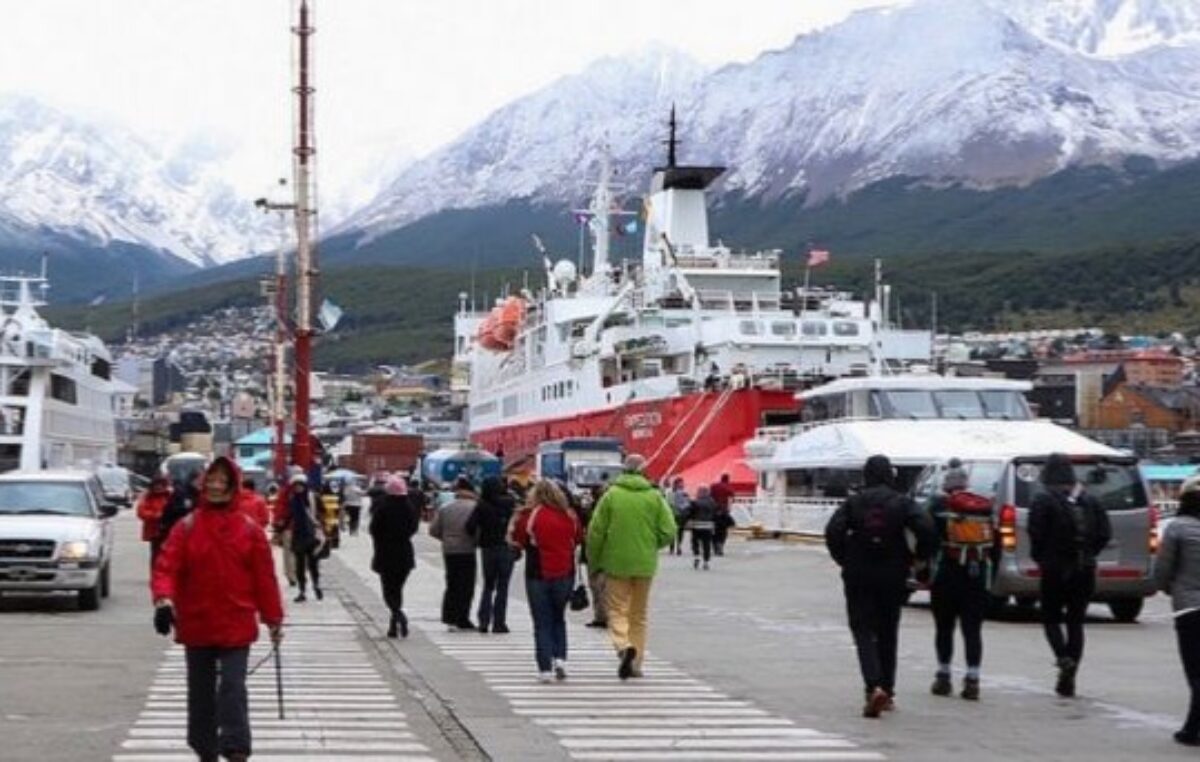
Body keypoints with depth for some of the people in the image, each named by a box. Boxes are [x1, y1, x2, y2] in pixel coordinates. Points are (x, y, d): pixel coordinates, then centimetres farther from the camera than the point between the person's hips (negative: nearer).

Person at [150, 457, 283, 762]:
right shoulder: (186, 528, -1)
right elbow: (166, 567, -9)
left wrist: (273, 619, 3)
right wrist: (163, 599, -27)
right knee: (201, 691, 13)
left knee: (233, 688, -9)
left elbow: (264, 577, 2)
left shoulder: (249, 530, -1)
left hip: (236, 625, -2)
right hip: (196, 624, 2)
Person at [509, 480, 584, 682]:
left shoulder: (530, 515, -11)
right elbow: (579, 539, 12)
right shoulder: (570, 515, -1)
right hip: (565, 574, 3)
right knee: (558, 618, 19)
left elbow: (517, 541, -4)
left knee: (542, 623, 4)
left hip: (538, 576, -3)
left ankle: (545, 668, -1)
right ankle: (560, 658, 3)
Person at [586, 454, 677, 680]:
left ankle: (624, 647, -23)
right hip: (645, 565, 2)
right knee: (639, 615, 14)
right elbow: (668, 532, -5)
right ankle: (635, 664, 14)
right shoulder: (654, 497, -2)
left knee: (617, 610, 4)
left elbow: (596, 532, -5)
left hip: (616, 563, -2)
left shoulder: (611, 495, -5)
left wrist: (594, 562, 7)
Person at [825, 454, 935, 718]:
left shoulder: (853, 503, -1)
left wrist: (844, 560, 0)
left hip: (859, 577, -1)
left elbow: (833, 531, -12)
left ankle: (874, 687, -22)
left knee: (864, 631, 0)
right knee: (887, 633, 15)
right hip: (893, 577, 1)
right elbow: (925, 528, -15)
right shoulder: (901, 503, -2)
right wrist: (920, 558, 0)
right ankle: (887, 691, 20)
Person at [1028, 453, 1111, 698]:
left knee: (1051, 617, 11)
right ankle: (1069, 678, 8)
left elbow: (1036, 533, -16)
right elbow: (1105, 533, 1)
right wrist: (1088, 554, 12)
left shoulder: (1044, 501, -8)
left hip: (1055, 569, -4)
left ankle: (1064, 658, -16)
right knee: (1076, 622, 11)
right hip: (1085, 570, 4)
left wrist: (1039, 557, 1)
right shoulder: (1088, 501, 6)